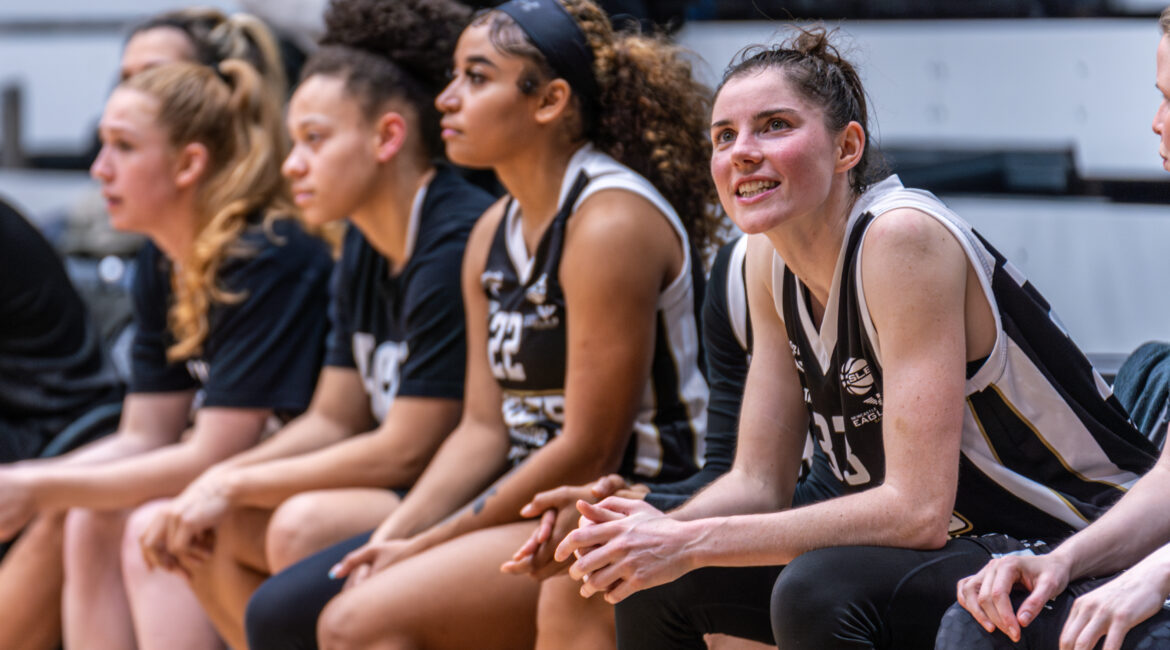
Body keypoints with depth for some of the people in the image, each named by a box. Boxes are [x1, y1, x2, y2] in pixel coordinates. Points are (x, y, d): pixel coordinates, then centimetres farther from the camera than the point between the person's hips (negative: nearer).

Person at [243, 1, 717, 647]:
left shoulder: (612, 223, -16)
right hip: (533, 507, 9)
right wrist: (395, 538, -5)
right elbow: (485, 427, 11)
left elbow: (590, 454, -19)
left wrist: (428, 546, -14)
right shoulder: (494, 232, 12)